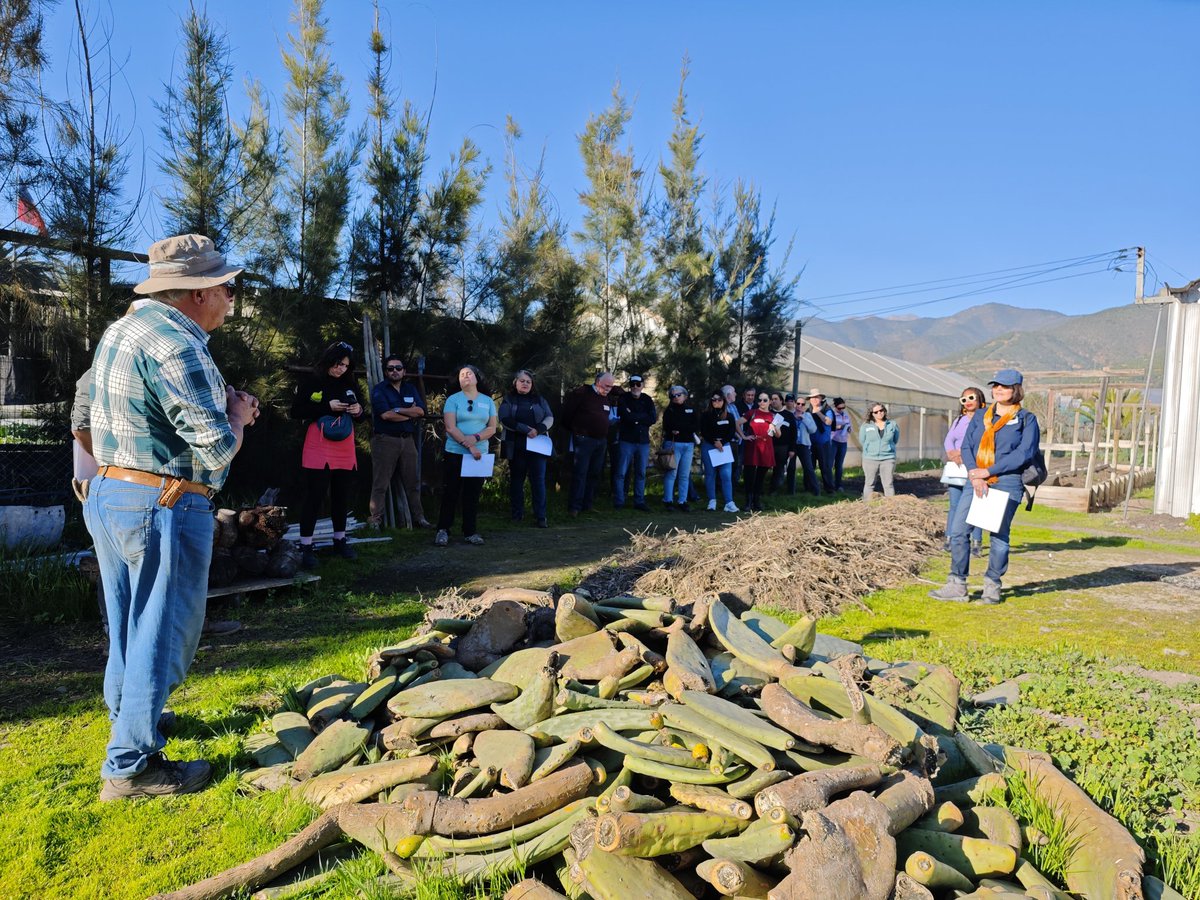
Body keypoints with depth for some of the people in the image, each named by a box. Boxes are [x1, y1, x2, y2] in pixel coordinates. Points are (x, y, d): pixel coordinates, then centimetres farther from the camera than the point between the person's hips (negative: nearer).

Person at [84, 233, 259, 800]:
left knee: (128, 624, 23)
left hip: (106, 494, 10)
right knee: (163, 632, 2)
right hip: (163, 506, -10)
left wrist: (219, 403, 11)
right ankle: (131, 766, 12)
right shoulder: (178, 348, -20)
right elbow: (217, 449, -23)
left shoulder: (121, 330, 11)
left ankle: (129, 718, 42)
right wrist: (238, 414, -2)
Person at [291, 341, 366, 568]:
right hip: (318, 450, -5)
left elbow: (359, 414, 19)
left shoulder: (350, 384, 11)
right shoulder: (312, 381, -3)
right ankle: (306, 547, 1)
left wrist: (358, 410, -5)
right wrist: (328, 407, -17)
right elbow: (296, 411, -9)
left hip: (345, 450, 5)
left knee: (342, 496, 12)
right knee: (313, 497, -5)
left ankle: (340, 541, 25)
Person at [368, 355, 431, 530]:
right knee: (380, 484, -3)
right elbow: (386, 415, -14)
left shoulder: (411, 389, 15)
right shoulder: (379, 390, 0)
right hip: (385, 440, -5)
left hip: (407, 440, 5)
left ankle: (418, 517, 15)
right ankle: (375, 519, 1)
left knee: (413, 482, 9)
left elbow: (421, 411, -1)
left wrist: (398, 409, -11)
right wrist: (410, 414, -5)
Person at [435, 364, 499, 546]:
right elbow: (450, 428, -9)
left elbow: (492, 427, 4)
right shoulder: (453, 399, 0)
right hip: (455, 454, -3)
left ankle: (470, 532, 13)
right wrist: (470, 446, -15)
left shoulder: (487, 401, 10)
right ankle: (443, 531, 7)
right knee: (450, 493, -1)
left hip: (480, 455, 3)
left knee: (473, 495, 6)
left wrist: (476, 438, -14)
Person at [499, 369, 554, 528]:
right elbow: (504, 420, -10)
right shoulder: (508, 400, 4)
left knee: (539, 480, -4)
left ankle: (540, 516, -3)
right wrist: (525, 429, -19)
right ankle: (517, 514, 19)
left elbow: (550, 418, 4)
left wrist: (539, 429, -16)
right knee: (516, 480, 8)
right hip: (516, 447, -1)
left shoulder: (539, 399, 11)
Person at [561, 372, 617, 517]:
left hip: (600, 440, 7)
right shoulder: (582, 393, -10)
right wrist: (573, 429, 2)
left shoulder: (607, 397, 13)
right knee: (580, 473, -10)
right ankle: (574, 507, -9)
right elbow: (566, 411, -8)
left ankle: (587, 505, 17)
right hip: (583, 439, -7)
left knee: (594, 474, 9)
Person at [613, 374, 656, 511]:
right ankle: (618, 502, 1)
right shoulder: (624, 398, -1)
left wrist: (634, 417, -10)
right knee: (620, 473, -5)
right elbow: (626, 416, -18)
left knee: (641, 473, 9)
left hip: (643, 442, 3)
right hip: (626, 440, -3)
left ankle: (639, 501, 17)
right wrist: (643, 417, -10)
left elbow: (653, 418, -6)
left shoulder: (647, 400, 8)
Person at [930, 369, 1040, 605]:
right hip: (977, 482, 4)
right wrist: (974, 476, -11)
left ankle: (992, 587, 15)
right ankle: (957, 586, 3)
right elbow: (966, 447, 7)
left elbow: (1024, 453, -10)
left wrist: (988, 472, -14)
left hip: (1007, 483, -4)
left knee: (999, 535, 1)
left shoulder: (1027, 419, 2)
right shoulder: (980, 417, 15)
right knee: (958, 530, -3)